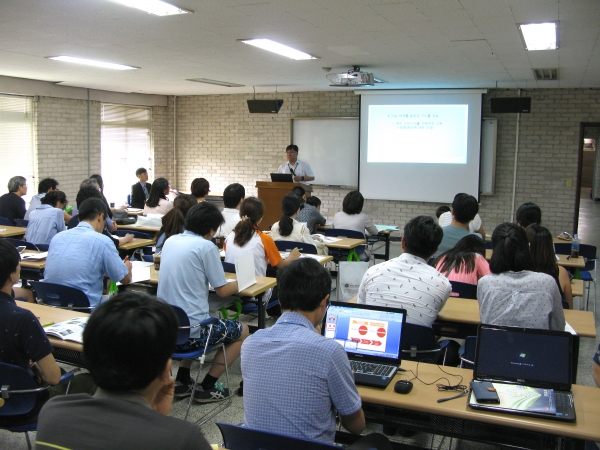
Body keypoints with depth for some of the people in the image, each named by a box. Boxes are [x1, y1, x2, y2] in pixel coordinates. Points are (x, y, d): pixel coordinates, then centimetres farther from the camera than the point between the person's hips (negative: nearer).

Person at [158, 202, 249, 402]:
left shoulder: (170, 241, 7)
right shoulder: (206, 247, -13)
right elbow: (222, 291, -6)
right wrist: (241, 283, 14)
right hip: (190, 331, -7)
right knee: (242, 331, 16)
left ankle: (182, 381, 28)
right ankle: (207, 388, 14)